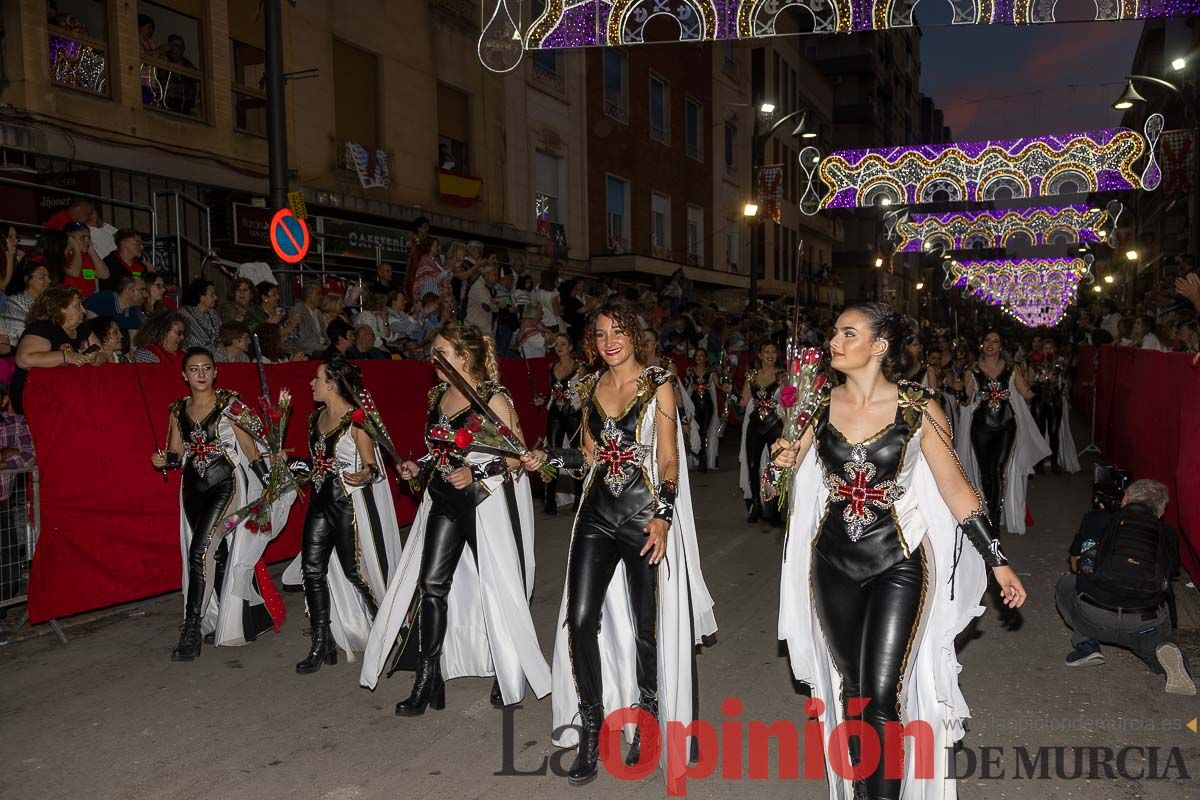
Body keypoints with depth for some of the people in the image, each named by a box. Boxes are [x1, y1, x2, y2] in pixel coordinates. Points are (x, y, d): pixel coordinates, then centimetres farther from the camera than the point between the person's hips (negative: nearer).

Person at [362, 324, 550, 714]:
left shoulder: (494, 399, -12)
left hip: (486, 501, -6)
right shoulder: (438, 396, 10)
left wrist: (476, 474, -21)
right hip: (445, 501, 6)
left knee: (497, 587, 3)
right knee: (431, 583, 1)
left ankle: (508, 676, 22)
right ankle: (427, 678, 10)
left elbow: (519, 455, -12)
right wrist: (419, 469, 5)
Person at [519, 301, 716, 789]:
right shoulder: (590, 388, 11)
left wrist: (662, 517, -18)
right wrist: (547, 457, 1)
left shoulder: (657, 385, -3)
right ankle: (590, 733, 12)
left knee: (647, 626, 4)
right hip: (597, 512, 4)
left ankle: (648, 725, 27)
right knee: (580, 619, -3)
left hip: (645, 514, -4)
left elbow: (669, 459, -7)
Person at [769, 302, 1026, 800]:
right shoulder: (821, 405, 1)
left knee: (882, 698, -7)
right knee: (851, 688, 14)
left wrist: (997, 560, -3)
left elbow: (955, 488, -3)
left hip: (897, 564, -3)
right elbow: (781, 475, 9)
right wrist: (780, 463, -14)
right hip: (832, 563, 4)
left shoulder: (918, 408, -9)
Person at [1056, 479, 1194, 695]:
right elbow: (1169, 578, 22)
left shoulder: (1096, 519, 12)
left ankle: (1086, 643, 10)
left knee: (1065, 585, 30)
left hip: (1094, 619, -1)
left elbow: (1076, 566, 24)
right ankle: (1161, 648, 1)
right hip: (1145, 626, 1)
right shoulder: (1167, 534, 15)